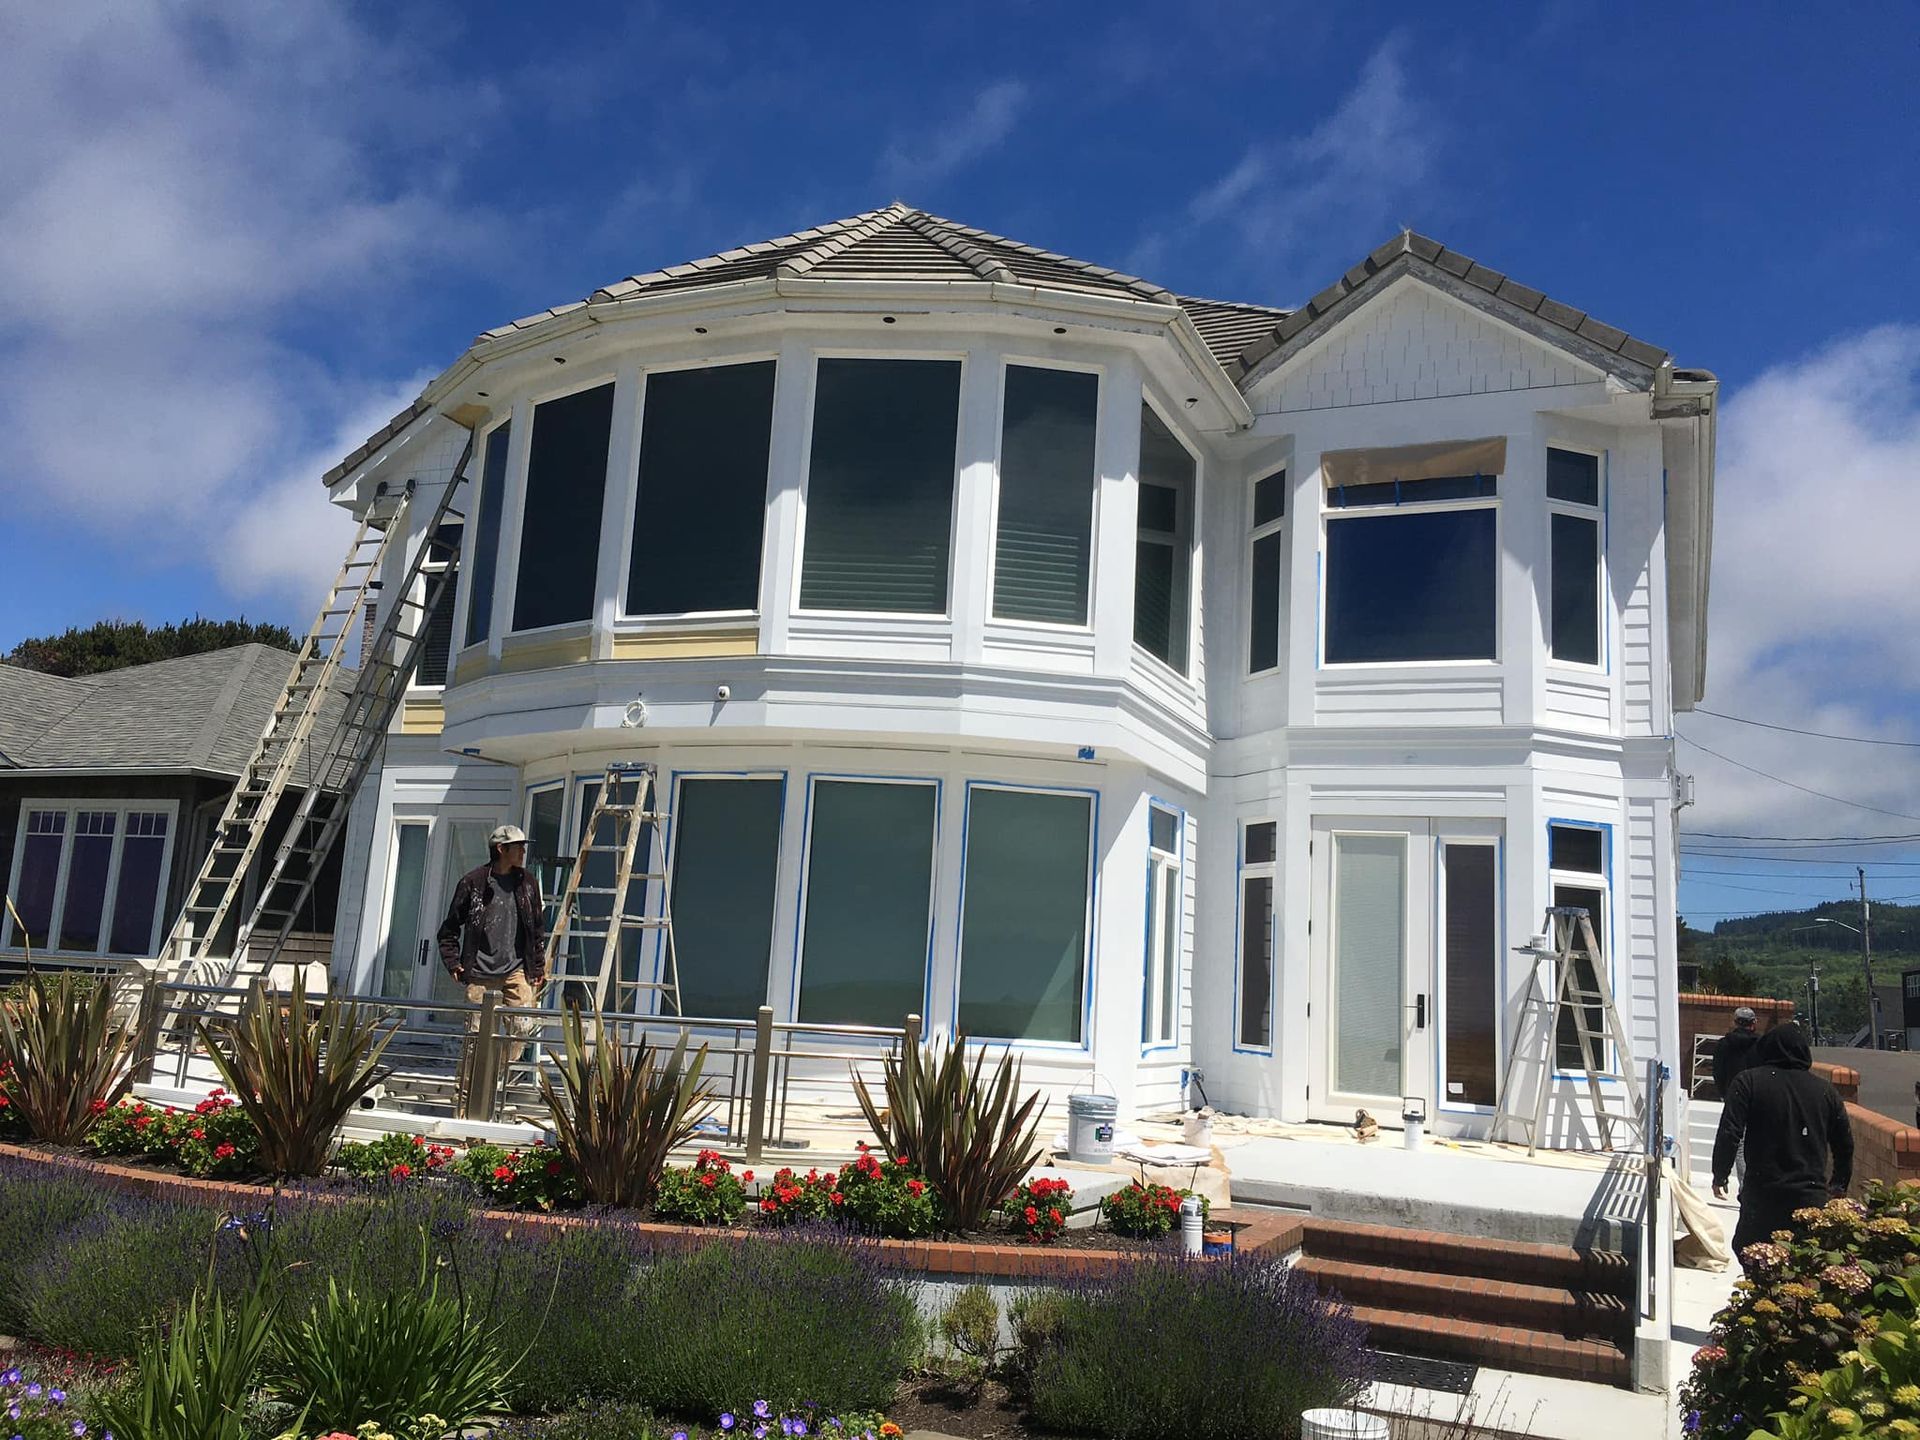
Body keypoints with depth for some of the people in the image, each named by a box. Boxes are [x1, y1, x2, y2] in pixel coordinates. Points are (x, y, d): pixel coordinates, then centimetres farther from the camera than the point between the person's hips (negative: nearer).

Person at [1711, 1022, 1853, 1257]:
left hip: (1762, 1195, -3)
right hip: (1812, 1197, 3)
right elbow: (1845, 1144, 15)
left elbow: (1729, 1132, -10)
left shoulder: (1749, 1081, -3)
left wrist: (1720, 1175, 3)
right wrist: (1839, 1183, 31)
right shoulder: (1826, 1091, 8)